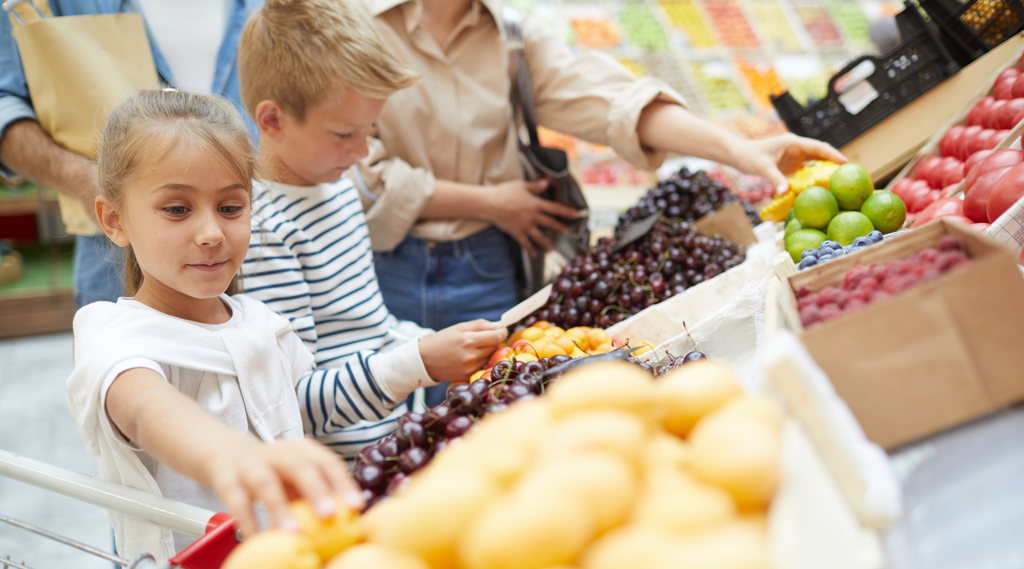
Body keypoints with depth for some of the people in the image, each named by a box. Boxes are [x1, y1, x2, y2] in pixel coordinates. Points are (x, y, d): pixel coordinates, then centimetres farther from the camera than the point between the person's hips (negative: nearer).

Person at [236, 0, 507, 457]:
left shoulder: (337, 186, 11)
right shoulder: (260, 229, -20)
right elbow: (293, 407, -23)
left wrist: (441, 347, 7)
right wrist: (420, 363, -30)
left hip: (404, 410, 9)